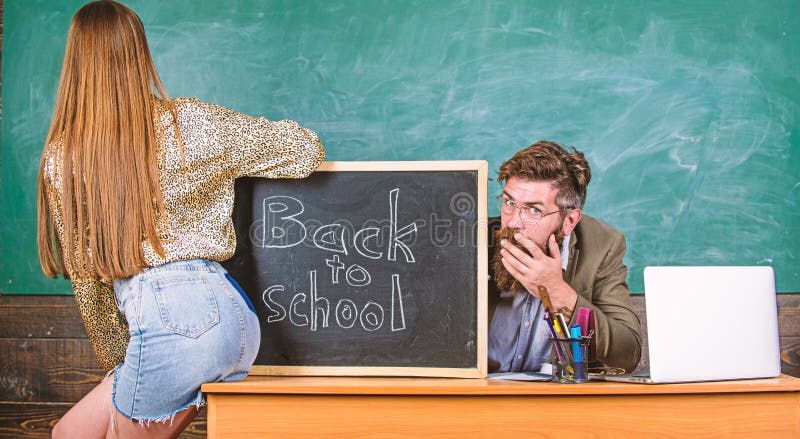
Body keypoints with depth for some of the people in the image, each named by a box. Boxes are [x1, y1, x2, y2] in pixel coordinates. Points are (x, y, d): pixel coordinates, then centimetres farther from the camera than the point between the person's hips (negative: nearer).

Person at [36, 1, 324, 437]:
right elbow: (306, 149, 8)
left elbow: (85, 277, 8)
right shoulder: (188, 122, 4)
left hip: (164, 323, -5)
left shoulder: (60, 159, 2)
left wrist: (117, 359, 21)